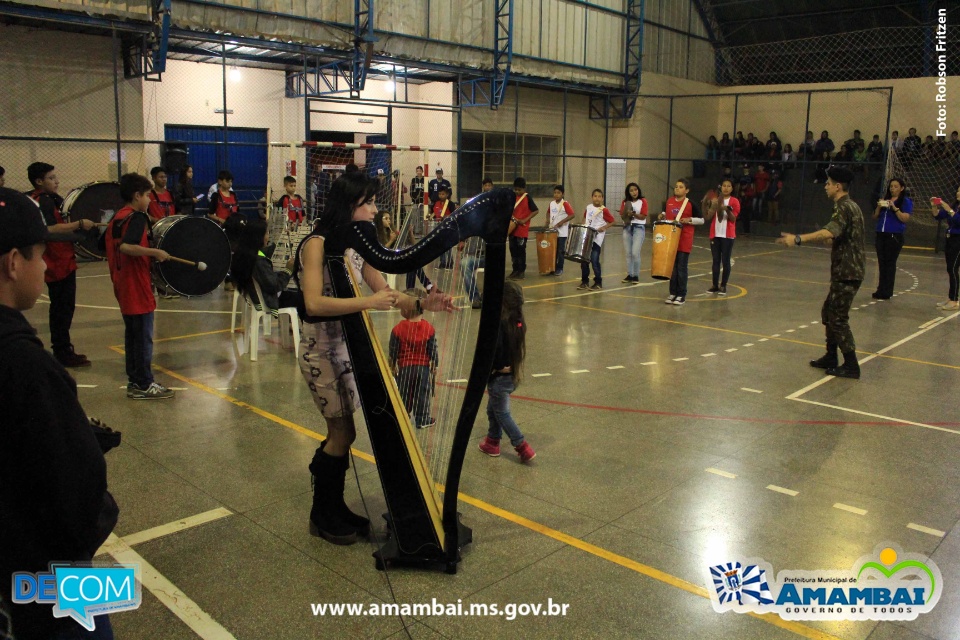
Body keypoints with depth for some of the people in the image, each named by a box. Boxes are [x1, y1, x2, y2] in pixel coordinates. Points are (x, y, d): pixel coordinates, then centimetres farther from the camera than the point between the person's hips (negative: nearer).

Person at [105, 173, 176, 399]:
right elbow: (126, 246, -29)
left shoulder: (117, 217, 12)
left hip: (123, 286, 9)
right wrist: (155, 252, -25)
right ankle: (144, 385, 4)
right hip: (137, 287, -9)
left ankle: (134, 381, 22)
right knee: (144, 337, -2)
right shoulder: (137, 218, -15)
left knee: (132, 335, 15)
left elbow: (115, 246, 20)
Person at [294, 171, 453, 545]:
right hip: (321, 350, -7)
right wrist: (368, 302, -34)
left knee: (341, 433, 13)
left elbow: (385, 293, 2)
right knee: (343, 433, 0)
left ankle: (333, 509, 29)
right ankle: (323, 517, 18)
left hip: (347, 345, 7)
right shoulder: (317, 245, -17)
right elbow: (314, 304, -29)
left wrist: (422, 304, -15)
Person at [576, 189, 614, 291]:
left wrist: (603, 228, -17)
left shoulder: (604, 210, -9)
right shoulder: (588, 207, 8)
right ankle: (584, 281, 20)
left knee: (594, 260, -7)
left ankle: (598, 283, 4)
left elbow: (612, 221, -6)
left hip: (597, 239, -6)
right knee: (583, 260, 8)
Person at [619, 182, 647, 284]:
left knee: (635, 253, -12)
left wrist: (633, 213, -22)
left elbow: (643, 216, -8)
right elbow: (622, 216, 3)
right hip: (627, 228, 4)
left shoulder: (643, 201, -1)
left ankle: (636, 276, -1)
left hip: (639, 228, -4)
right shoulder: (625, 202, 9)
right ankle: (629, 275, 14)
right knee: (628, 253, 6)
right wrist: (627, 213, -17)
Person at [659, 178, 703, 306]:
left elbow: (701, 220, -1)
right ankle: (673, 293, 17)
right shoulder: (669, 202, 7)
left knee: (681, 268, -1)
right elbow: (665, 213, 24)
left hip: (684, 241, -4)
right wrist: (662, 216, 2)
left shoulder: (691, 204, -6)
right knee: (672, 267, 9)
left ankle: (681, 295, 7)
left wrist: (689, 220, -16)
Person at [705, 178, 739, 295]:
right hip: (715, 235, 3)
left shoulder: (734, 201, -1)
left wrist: (727, 209, -24)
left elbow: (733, 219, -9)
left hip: (728, 236, -3)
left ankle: (723, 286, 8)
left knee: (725, 261, 0)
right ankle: (715, 285, 13)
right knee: (716, 261, 7)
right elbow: (708, 217, 3)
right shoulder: (715, 200, 9)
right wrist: (713, 206, -12)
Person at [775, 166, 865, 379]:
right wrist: (832, 239, 47)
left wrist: (798, 239, -45)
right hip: (847, 271, 10)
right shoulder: (852, 206, 15)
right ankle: (831, 358, 25)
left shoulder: (843, 208, -17)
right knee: (829, 312, 17)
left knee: (838, 317, -5)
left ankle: (851, 366, 0)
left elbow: (829, 232, -37)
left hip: (847, 273, -10)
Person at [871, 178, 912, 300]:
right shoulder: (884, 199, 15)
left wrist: (894, 208, -20)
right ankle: (881, 289, 13)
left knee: (890, 263, -4)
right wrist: (879, 207, -3)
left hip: (895, 236, -6)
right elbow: (875, 217, 15)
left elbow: (905, 218, -11)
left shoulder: (906, 201, -2)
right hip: (881, 235, 6)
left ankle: (887, 292, -1)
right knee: (882, 263, 7)